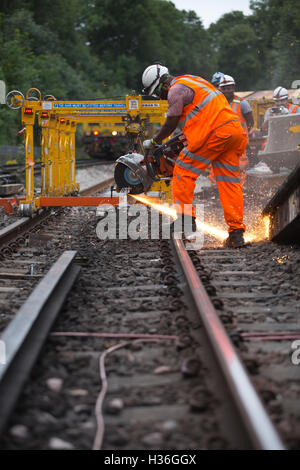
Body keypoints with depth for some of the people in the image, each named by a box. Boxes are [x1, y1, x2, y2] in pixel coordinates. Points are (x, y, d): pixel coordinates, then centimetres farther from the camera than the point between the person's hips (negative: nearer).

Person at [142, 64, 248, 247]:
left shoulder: (176, 89, -3)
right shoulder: (191, 81, 26)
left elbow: (171, 124, -4)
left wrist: (153, 141, 10)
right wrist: (185, 137, 38)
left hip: (215, 133, -9)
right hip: (236, 129, 9)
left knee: (184, 170, 4)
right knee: (230, 182, 6)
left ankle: (185, 219, 4)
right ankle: (236, 232, 3)